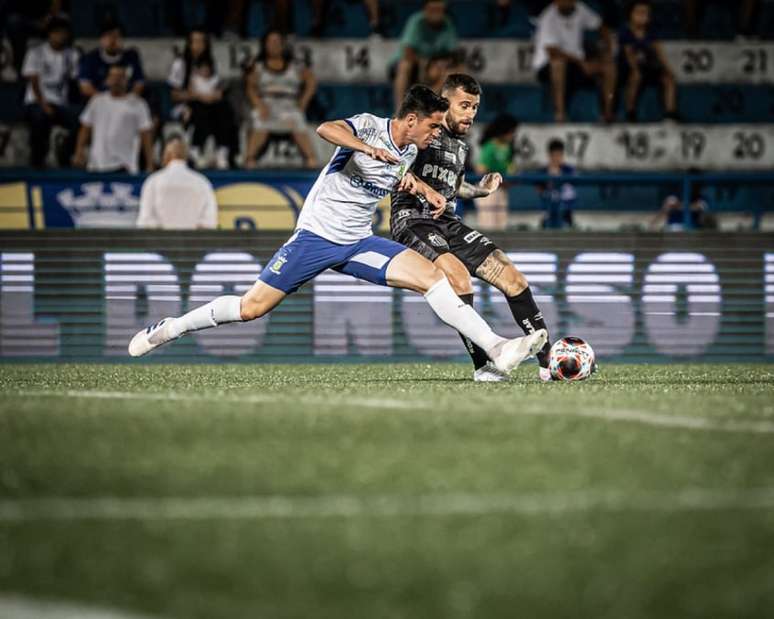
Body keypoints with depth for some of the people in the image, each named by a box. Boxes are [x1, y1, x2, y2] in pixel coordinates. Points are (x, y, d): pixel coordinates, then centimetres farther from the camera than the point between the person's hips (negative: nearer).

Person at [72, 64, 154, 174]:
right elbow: (85, 128, 15)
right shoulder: (97, 101, 11)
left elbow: (146, 135, -1)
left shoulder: (137, 104, 1)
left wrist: (150, 165, -7)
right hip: (98, 165, 3)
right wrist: (79, 151, 4)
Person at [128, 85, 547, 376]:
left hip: (358, 243, 6)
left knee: (431, 276, -13)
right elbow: (326, 129, -38)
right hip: (316, 234, -6)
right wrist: (367, 148, -51)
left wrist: (425, 190, 13)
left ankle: (496, 349, -19)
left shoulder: (409, 151, 7)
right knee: (253, 307, -4)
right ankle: (170, 329, 16)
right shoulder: (369, 126, -16)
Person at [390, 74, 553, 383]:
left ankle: (549, 362, 1)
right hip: (412, 219, -8)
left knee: (513, 277, -3)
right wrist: (419, 187, -27)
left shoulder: (461, 146, 19)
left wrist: (481, 190, 22)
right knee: (458, 275, -33)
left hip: (448, 223, 8)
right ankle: (482, 365, -26)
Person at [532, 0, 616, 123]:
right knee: (559, 61, -39)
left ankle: (608, 113, -13)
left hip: (576, 62, 6)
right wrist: (582, 63, -32)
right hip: (546, 67, -6)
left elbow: (602, 28, 12)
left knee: (608, 65, -14)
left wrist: (606, 50, -6)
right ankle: (560, 113, -38)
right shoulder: (548, 18, -20)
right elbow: (552, 51, -30)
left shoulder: (579, 10, -1)